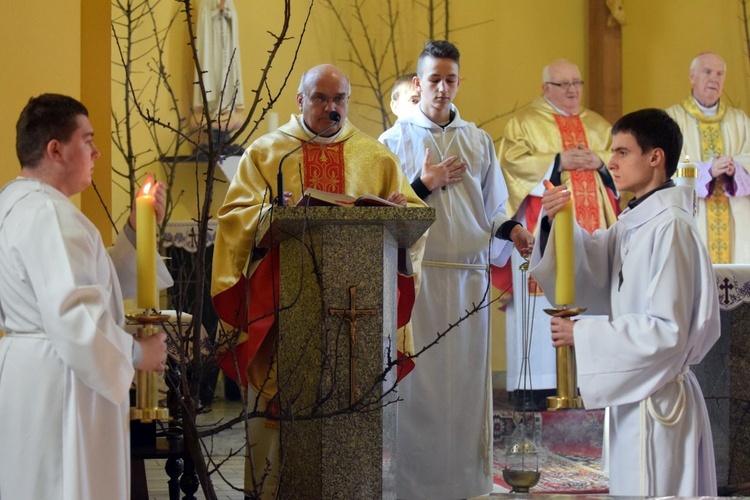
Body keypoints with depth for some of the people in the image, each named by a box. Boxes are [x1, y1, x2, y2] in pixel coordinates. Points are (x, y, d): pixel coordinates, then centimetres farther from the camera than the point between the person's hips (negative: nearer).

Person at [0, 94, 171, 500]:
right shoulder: (46, 213, -19)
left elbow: (91, 281, 17)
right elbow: (72, 314, -28)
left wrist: (136, 230, 7)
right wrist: (136, 352, -14)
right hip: (57, 384, -11)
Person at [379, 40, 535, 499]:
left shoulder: (479, 142, 13)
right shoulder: (395, 141, 4)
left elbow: (494, 208, 13)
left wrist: (511, 231, -7)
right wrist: (424, 184, -10)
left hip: (469, 276, 3)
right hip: (417, 275, -3)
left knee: (466, 379, 4)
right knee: (417, 381, -4)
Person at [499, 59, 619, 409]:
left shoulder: (597, 125, 20)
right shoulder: (524, 123, 6)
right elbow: (514, 162, -7)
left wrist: (599, 160, -6)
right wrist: (558, 162, -13)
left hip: (591, 226, 5)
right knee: (542, 299, -9)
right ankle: (534, 383, -9)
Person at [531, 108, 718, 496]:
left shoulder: (670, 227, -18)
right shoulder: (634, 222, 10)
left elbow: (667, 330, -22)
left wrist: (583, 334, -17)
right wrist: (561, 224, -9)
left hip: (656, 399, -9)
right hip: (635, 394, 9)